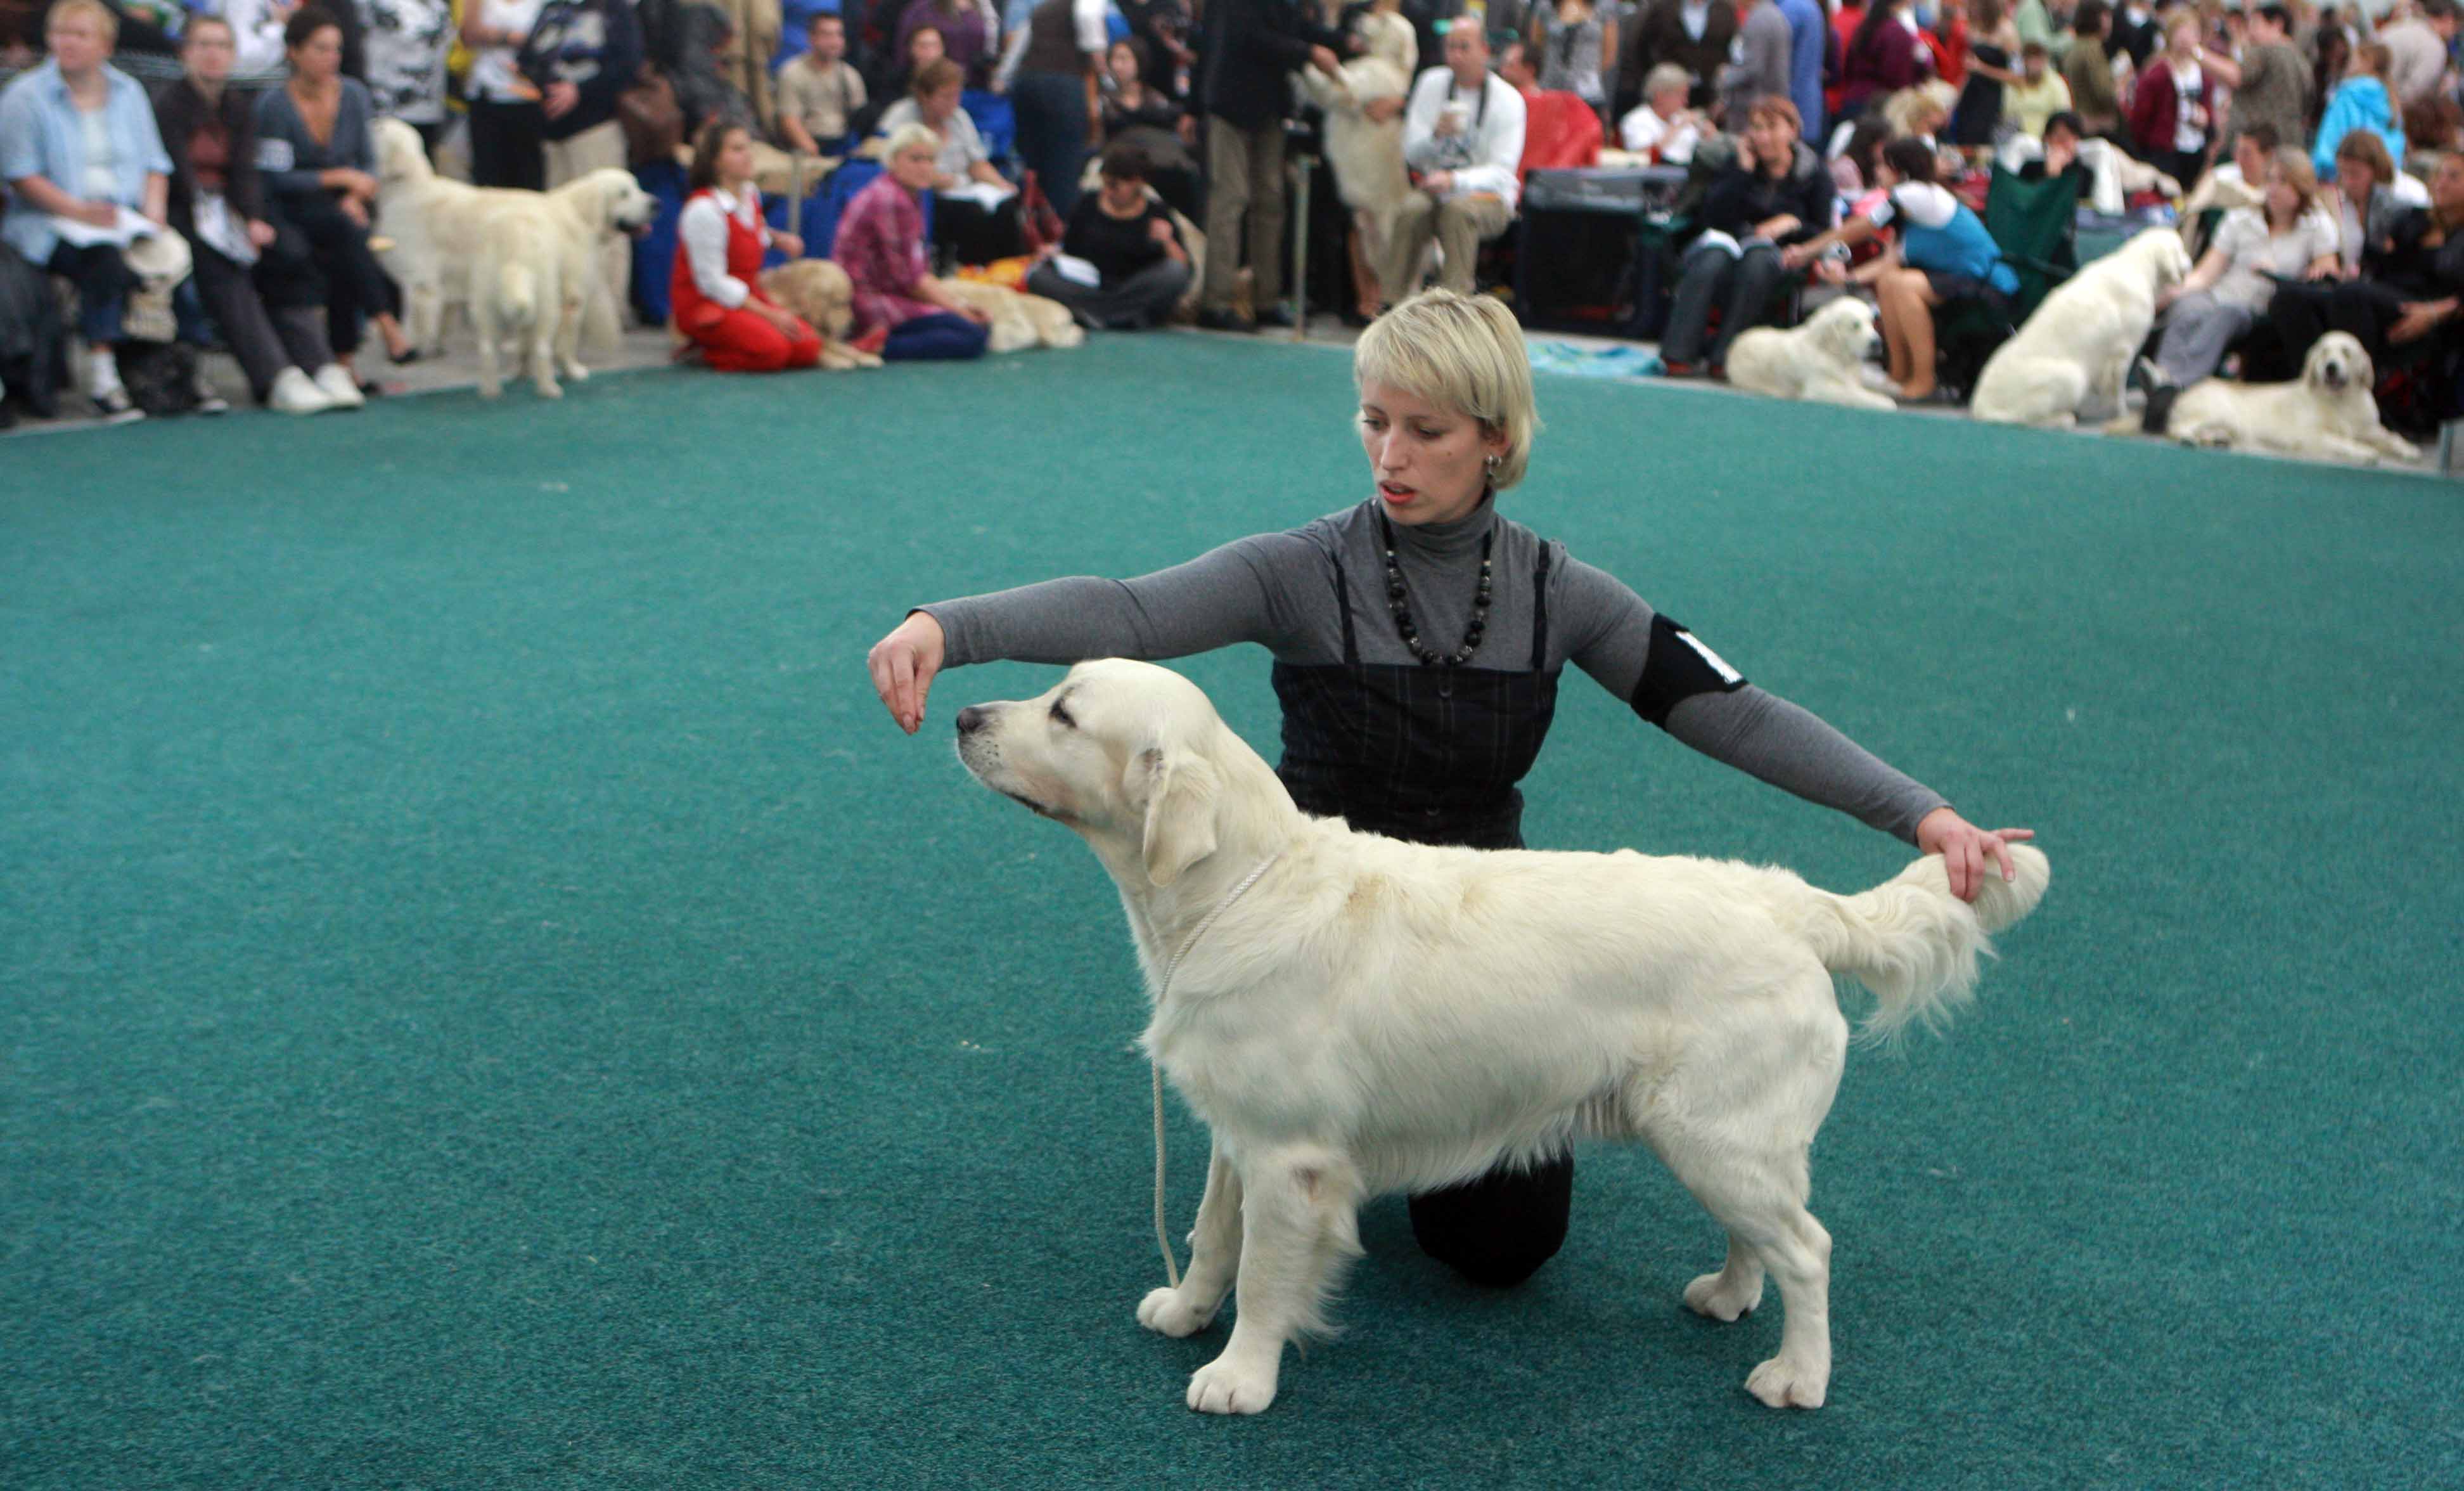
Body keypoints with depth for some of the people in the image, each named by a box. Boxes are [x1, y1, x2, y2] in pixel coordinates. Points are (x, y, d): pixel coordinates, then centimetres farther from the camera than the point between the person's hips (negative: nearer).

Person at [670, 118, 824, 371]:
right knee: (773, 350, -31)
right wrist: (769, 315, -21)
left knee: (808, 348, -13)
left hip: (749, 296, 8)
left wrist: (778, 239, 7)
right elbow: (712, 282, -20)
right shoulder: (703, 210, -19)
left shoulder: (751, 193, 6)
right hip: (705, 305, -8)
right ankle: (710, 353, -4)